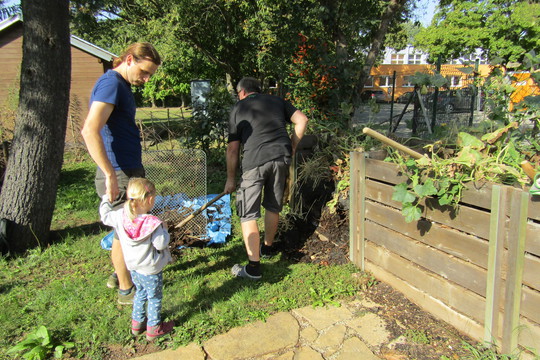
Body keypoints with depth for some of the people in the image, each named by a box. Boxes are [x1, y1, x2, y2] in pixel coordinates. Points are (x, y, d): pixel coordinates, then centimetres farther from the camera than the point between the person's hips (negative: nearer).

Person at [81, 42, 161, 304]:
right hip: (120, 175, -10)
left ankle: (118, 275, 39)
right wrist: (111, 175, -26)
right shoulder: (111, 83, -17)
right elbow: (90, 131, -28)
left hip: (129, 171, 10)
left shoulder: (122, 85, 14)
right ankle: (126, 290, 20)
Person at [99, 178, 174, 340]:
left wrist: (107, 198, 21)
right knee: (154, 298, 14)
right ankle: (154, 328, 28)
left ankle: (137, 323, 41)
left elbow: (105, 215, 7)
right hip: (150, 270, -6)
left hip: (133, 267, 7)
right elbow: (161, 244, -26)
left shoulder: (121, 216, -12)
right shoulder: (153, 223, -30)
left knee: (140, 293, 28)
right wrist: (164, 230, -9)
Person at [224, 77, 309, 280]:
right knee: (273, 207, 21)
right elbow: (302, 120, 11)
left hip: (254, 162, -4)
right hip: (281, 158, 4)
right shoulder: (277, 101, 21)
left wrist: (231, 179, 18)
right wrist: (291, 147, 17)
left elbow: (232, 150, 10)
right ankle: (267, 247, 40)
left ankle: (253, 267, 0)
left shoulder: (237, 109, 14)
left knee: (248, 214, 2)